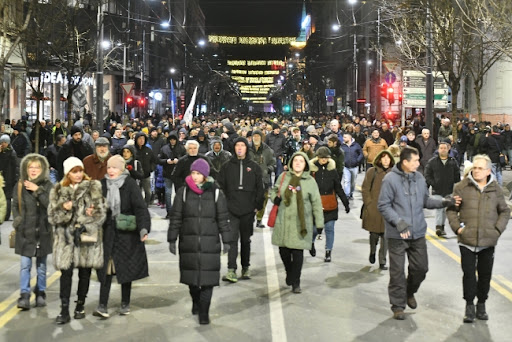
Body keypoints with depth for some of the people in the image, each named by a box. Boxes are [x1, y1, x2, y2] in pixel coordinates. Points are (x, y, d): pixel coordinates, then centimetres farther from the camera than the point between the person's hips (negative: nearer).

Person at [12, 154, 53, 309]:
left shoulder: (48, 185, -2)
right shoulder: (20, 186, 3)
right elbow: (15, 206, 10)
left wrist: (38, 190, -19)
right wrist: (18, 220, -4)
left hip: (43, 231, 0)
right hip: (25, 231, 0)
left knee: (41, 265, 11)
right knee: (25, 265, -4)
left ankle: (40, 293, 22)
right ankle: (24, 295, -2)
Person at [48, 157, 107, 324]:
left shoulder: (93, 187, 3)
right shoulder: (58, 190, 9)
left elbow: (101, 212, -2)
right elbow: (52, 215, 5)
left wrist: (85, 222, -13)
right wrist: (63, 208, -14)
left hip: (87, 236, -1)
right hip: (66, 237, 1)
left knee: (85, 272, 8)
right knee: (66, 272, -3)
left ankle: (80, 305, 23)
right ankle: (64, 310, 1)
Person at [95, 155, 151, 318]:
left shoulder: (130, 184, -7)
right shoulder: (103, 184, 4)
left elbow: (140, 207, -14)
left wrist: (144, 228, -25)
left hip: (127, 233, -2)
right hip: (107, 233, 2)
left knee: (126, 269, 8)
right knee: (106, 269, -2)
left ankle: (125, 304, 21)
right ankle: (102, 306, -1)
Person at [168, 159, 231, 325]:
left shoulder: (216, 193, 1)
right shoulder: (183, 192, 3)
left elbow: (223, 219, 4)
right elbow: (175, 217, 4)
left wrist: (226, 240, 3)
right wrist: (172, 239, 2)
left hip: (210, 242, -1)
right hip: (189, 242, 1)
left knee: (208, 278, -4)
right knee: (191, 274, 10)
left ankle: (204, 312, 4)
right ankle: (196, 301, 35)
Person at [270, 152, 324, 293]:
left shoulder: (310, 181, 1)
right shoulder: (283, 177, 5)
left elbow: (316, 203, 4)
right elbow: (274, 190, 21)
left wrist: (319, 222, 2)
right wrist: (275, 198, -3)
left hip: (301, 223, -2)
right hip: (283, 221, 2)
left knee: (298, 252, -5)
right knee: (284, 250, 8)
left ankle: (295, 282, 7)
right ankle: (289, 273, 36)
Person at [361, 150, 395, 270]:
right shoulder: (372, 172, 1)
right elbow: (365, 189, 2)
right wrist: (369, 204, -5)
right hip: (373, 210, -1)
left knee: (386, 235, 0)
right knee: (374, 234, 8)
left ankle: (382, 261, 10)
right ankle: (372, 252, 38)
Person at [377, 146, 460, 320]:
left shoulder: (419, 178, 4)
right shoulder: (390, 179, -13)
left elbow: (426, 201, 11)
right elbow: (383, 206, -12)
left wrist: (443, 201, -4)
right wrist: (399, 222, -22)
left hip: (418, 233, 5)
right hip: (397, 235, -5)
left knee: (421, 268, 12)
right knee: (397, 271, 2)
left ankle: (410, 292, 40)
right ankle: (398, 305, 17)